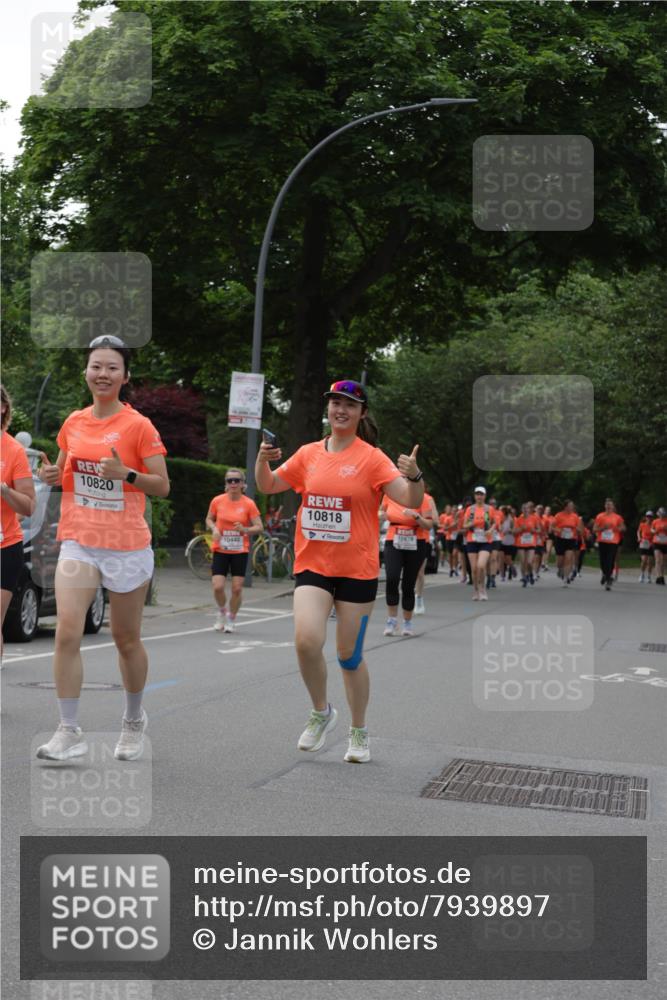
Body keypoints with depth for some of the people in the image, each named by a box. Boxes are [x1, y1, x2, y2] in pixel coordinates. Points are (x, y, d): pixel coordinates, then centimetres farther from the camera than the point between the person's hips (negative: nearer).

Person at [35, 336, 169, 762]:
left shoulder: (139, 426, -6)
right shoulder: (73, 423, 7)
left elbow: (162, 486, -6)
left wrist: (126, 473, -23)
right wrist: (52, 474, 0)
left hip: (127, 546, -3)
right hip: (78, 542, 3)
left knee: (127, 639, 9)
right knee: (67, 633, -11)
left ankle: (134, 721, 31)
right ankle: (70, 732, -3)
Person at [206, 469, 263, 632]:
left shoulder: (249, 504, -6)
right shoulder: (217, 501, -2)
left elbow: (259, 528, -4)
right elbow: (209, 519, 13)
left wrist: (245, 529, -23)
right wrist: (214, 529, -9)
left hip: (240, 551, 0)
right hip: (220, 550, 1)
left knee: (237, 588, 0)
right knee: (217, 587, -10)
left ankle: (231, 619, 22)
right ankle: (222, 611, 22)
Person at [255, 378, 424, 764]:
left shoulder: (372, 458, -6)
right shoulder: (309, 454, 6)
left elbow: (411, 501, -13)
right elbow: (268, 486, 14)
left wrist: (414, 476, -34)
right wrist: (262, 460, -6)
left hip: (357, 570, -2)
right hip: (312, 564, 3)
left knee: (350, 656, 6)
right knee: (307, 640, -18)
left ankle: (359, 733, 27)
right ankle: (322, 712, 9)